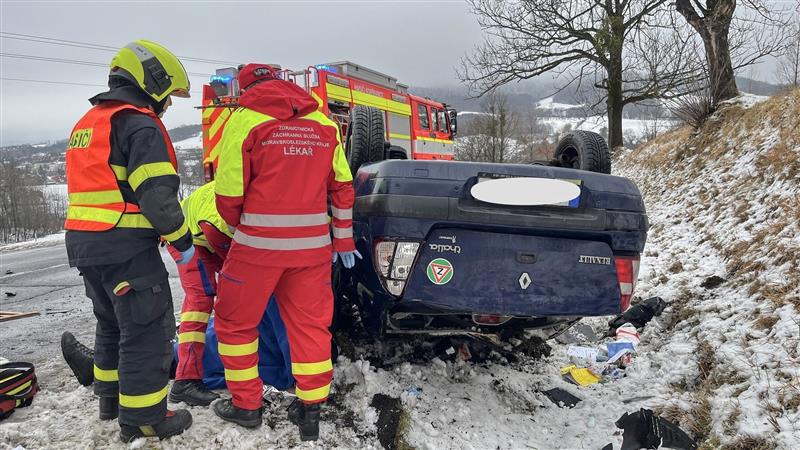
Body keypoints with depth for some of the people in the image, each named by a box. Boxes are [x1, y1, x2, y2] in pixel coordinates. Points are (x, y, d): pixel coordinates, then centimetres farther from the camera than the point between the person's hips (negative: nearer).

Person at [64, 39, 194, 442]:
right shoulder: (139, 124, -12)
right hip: (127, 249, -10)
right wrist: (182, 240, -8)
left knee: (112, 323, 23)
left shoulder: (87, 123, 19)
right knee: (146, 331, 0)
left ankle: (111, 398, 37)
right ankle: (143, 418, 7)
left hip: (84, 244, 10)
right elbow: (156, 195, -20)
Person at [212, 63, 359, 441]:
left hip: (259, 244, -4)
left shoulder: (244, 119, -5)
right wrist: (343, 241, 15)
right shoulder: (324, 124, 9)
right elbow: (342, 188, 9)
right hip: (313, 245, 4)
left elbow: (229, 193, -6)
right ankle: (311, 411, 19)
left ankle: (246, 404, 24)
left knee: (235, 320, 14)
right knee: (310, 323, 13)